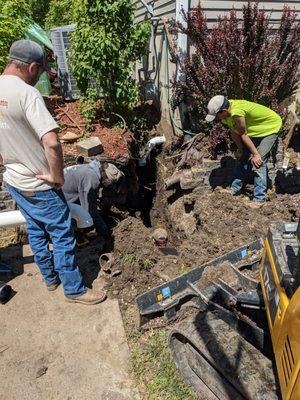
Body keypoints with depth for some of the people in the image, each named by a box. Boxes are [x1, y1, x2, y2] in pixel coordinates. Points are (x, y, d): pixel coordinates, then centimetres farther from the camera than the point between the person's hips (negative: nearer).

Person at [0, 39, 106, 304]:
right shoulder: (27, 93, -24)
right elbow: (51, 143, -35)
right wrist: (58, 177, -20)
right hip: (39, 185, -8)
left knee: (35, 231, 22)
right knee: (62, 235, 6)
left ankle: (50, 277, 41)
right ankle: (74, 289, 22)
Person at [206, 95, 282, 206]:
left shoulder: (236, 113, -37)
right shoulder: (226, 112, -12)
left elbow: (244, 135, -28)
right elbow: (234, 133, -3)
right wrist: (240, 149, 2)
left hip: (271, 127, -8)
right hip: (255, 129, 9)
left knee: (258, 162, -15)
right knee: (243, 157, 11)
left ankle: (259, 199, -7)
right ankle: (235, 188, 24)